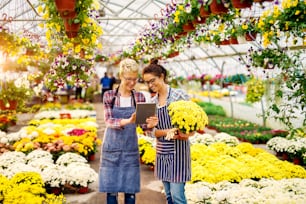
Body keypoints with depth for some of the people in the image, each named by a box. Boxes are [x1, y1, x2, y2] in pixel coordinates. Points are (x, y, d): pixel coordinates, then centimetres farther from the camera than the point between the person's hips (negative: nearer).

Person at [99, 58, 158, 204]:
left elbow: (143, 124, -1)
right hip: (111, 148, -1)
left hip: (130, 149, 1)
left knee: (130, 190, 4)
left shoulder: (139, 97, 2)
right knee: (111, 189, 3)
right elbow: (108, 121, -16)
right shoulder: (109, 95, -3)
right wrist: (128, 121, -35)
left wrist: (150, 125, -25)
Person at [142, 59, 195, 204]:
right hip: (162, 151, 6)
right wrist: (168, 132, -17)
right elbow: (153, 131, 2)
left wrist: (188, 133, -25)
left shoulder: (179, 95, -8)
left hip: (178, 150, -6)